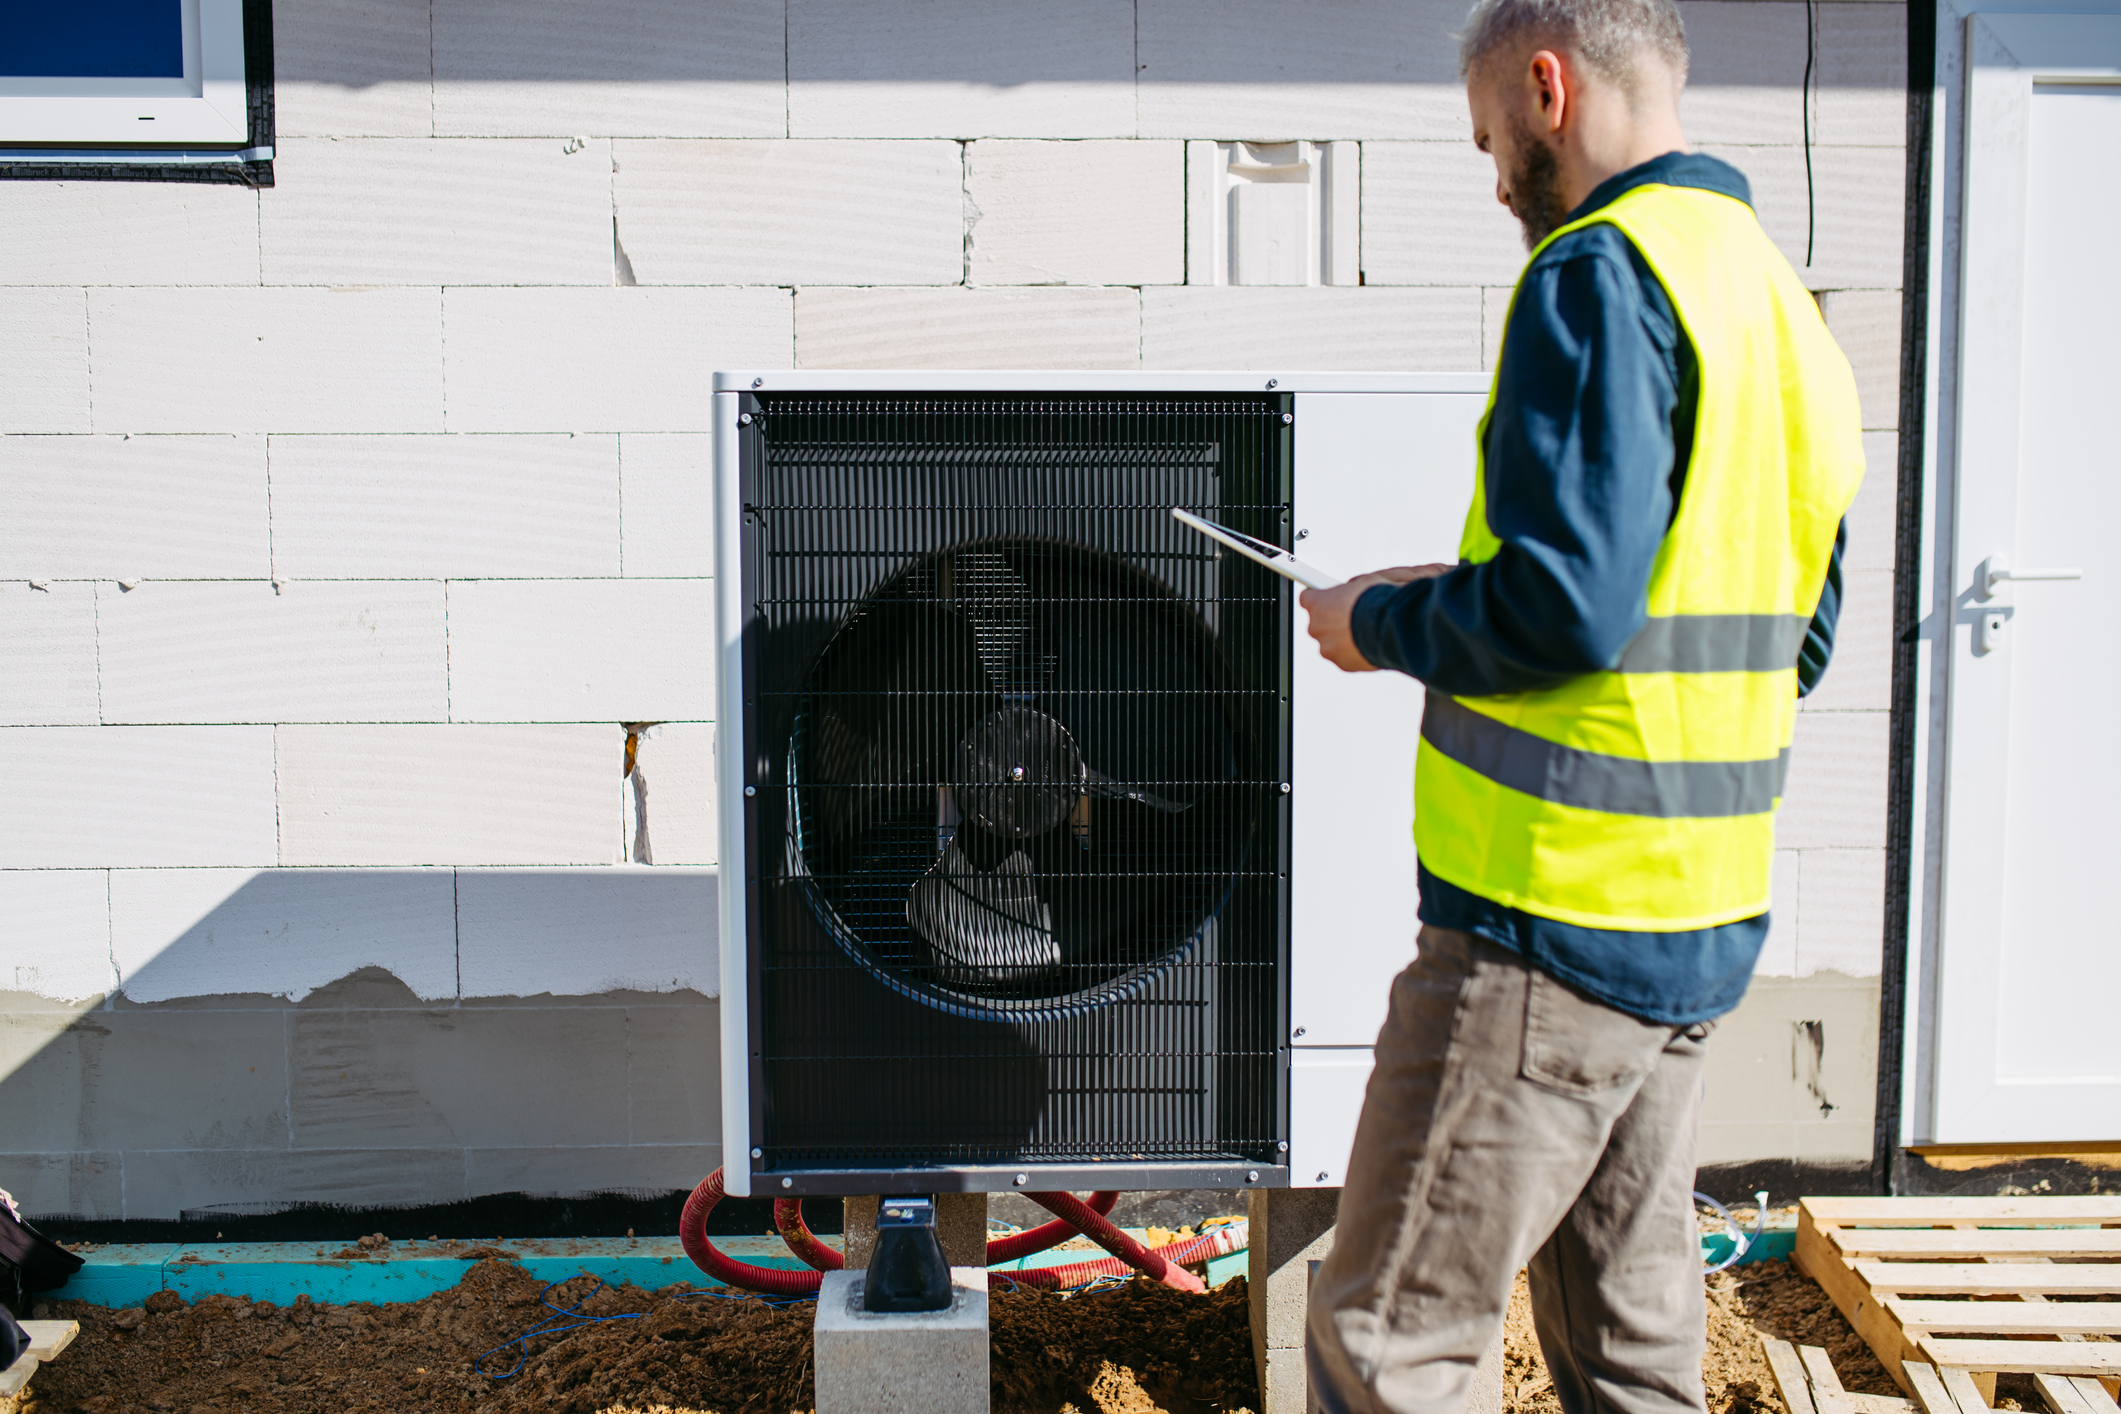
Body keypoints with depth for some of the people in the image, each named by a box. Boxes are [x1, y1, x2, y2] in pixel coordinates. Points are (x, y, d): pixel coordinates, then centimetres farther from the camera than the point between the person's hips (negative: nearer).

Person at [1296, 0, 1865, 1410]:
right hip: (1705, 923, 10)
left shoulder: (1601, 272, -13)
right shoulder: (1783, 302, 15)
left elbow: (1561, 606, -23)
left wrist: (1384, 625, -4)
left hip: (1558, 918, -9)